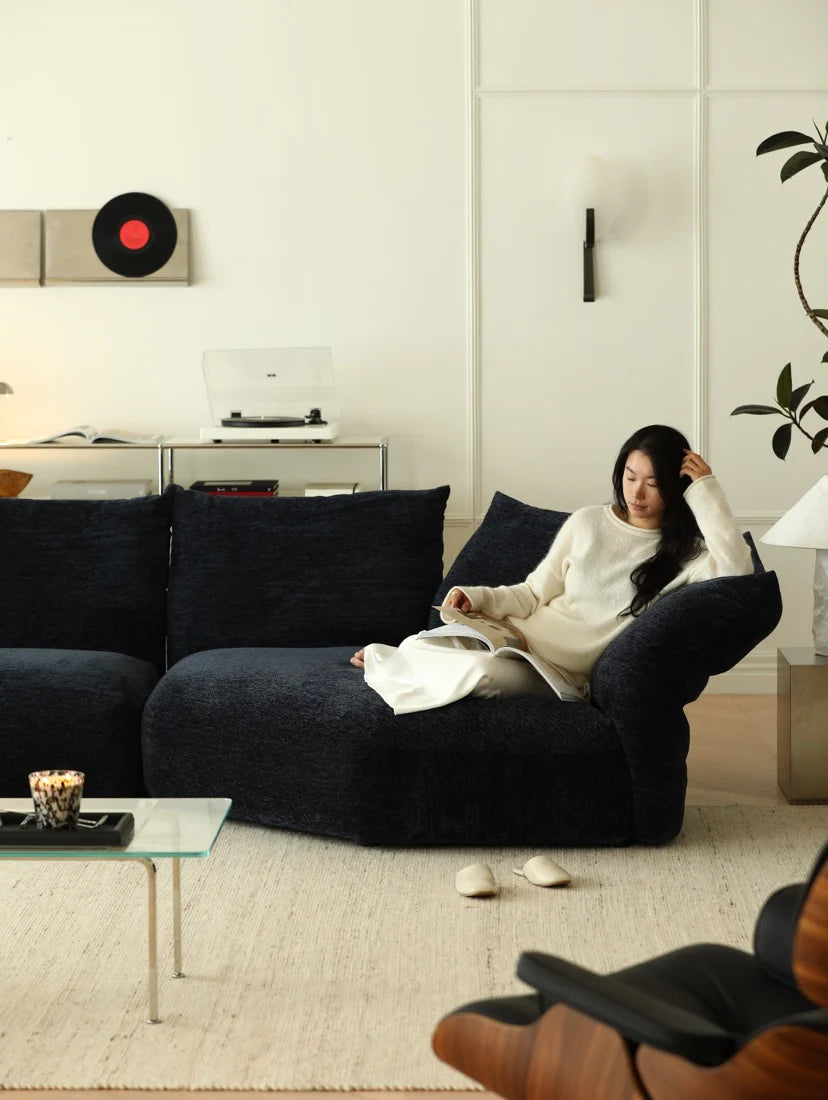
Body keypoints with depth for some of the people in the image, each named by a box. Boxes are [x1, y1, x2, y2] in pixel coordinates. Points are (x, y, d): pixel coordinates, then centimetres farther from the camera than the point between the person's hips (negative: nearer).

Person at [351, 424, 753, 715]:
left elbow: (736, 571, -24)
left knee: (483, 674, -36)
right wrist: (477, 597, -4)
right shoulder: (587, 522, 9)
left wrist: (706, 490, -17)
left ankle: (385, 662, -4)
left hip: (566, 673, -3)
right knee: (417, 645, -27)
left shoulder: (685, 552, -1)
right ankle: (393, 659, 12)